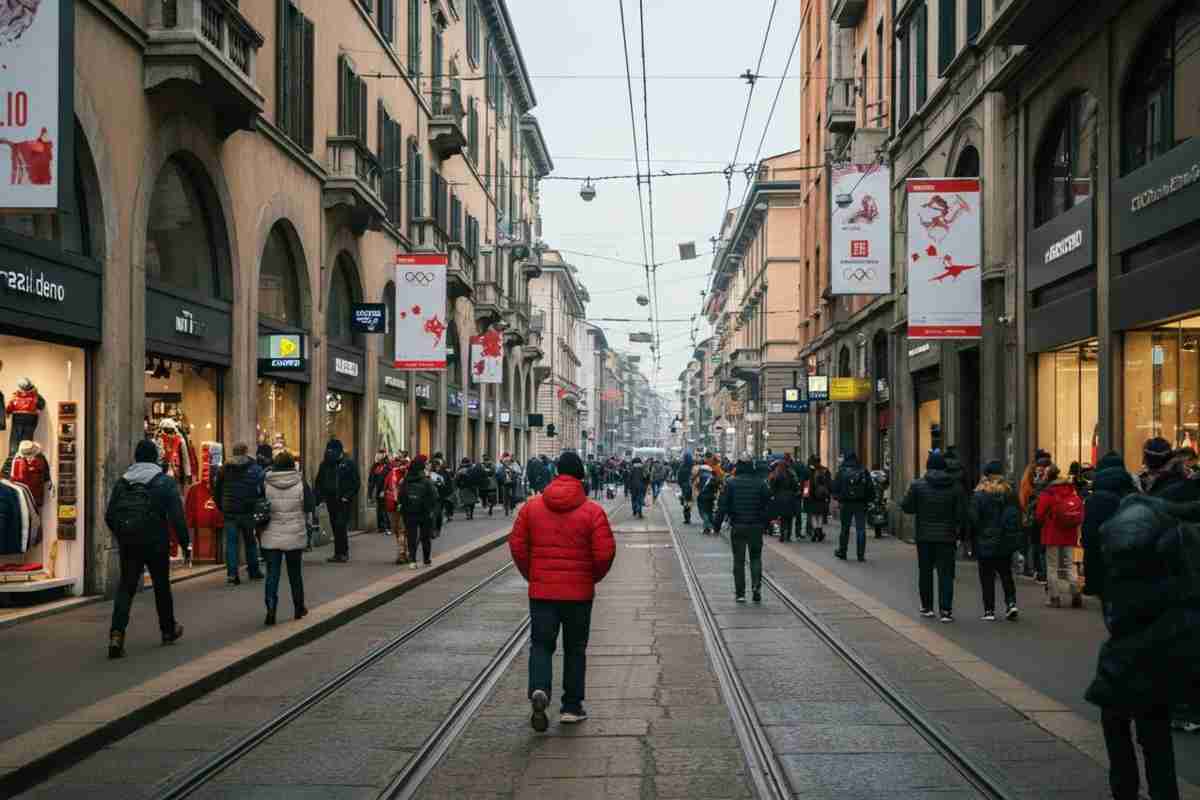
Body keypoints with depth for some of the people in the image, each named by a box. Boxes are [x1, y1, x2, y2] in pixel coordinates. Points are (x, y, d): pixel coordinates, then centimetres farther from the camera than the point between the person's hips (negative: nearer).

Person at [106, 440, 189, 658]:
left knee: (126, 587, 4)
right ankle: (169, 630, 29)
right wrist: (186, 544, -5)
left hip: (128, 544, 3)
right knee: (161, 586, 14)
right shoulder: (165, 482, -6)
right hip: (156, 543, -2)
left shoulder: (122, 482, 6)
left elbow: (109, 516, 7)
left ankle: (116, 634, -13)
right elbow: (177, 517, -11)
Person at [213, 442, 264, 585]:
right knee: (250, 541, 13)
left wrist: (222, 507, 19)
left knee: (231, 543, 3)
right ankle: (253, 571, 22)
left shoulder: (224, 468, 5)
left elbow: (216, 490, 10)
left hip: (229, 512, 1)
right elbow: (261, 489, -9)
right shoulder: (255, 468, -3)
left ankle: (232, 574, -5)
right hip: (248, 511, -1)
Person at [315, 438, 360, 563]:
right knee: (335, 527, 8)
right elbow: (319, 482, 19)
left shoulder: (349, 464, -3)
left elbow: (356, 483, -4)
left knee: (341, 526, -12)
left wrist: (348, 496, -12)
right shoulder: (325, 464, 10)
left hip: (343, 501, -5)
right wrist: (321, 496, 5)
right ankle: (340, 553, 15)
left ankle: (342, 553, -7)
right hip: (330, 500, 5)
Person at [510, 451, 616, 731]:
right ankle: (571, 707, 17)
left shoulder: (532, 507, 0)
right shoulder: (592, 510, -7)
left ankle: (540, 689, -17)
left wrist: (531, 575, 12)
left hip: (541, 590, 1)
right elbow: (606, 551, -11)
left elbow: (517, 544, 0)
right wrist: (594, 577, 7)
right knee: (575, 648, 13)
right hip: (579, 592, -1)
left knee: (541, 645, 9)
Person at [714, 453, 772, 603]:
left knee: (738, 560, 7)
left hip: (737, 527, -1)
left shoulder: (731, 483, -4)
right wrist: (766, 524, 10)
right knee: (756, 557, 13)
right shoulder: (760, 483, -1)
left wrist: (717, 523, 2)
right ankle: (756, 586, -7)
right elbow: (767, 505, 1)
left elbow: (723, 506, -5)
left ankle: (740, 593, 6)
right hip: (756, 527, 1)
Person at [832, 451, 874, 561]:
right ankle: (861, 554, -1)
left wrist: (838, 499, 12)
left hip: (846, 504, 0)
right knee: (861, 529, 2)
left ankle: (842, 552, 20)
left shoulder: (842, 471, -4)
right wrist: (868, 500, 8)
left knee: (845, 528, 12)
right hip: (861, 504, 0)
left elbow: (835, 488, -2)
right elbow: (871, 488, 1)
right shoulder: (864, 472, 0)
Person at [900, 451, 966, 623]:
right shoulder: (956, 487, -3)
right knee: (946, 574, 1)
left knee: (925, 572, 13)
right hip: (947, 537, 0)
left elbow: (906, 507, -4)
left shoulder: (918, 486, -7)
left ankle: (926, 607, 21)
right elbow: (962, 514, -5)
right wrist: (957, 532, 10)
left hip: (924, 537, 0)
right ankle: (946, 610, -4)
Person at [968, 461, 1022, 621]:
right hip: (1006, 542, 4)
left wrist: (973, 536, 3)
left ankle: (989, 610, 3)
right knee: (1006, 573, 16)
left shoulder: (979, 495, -12)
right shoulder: (1010, 493, 2)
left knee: (987, 577, 3)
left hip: (986, 543, -4)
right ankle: (1011, 602, 1)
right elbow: (1018, 516, 8)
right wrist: (1015, 537, 17)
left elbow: (973, 518, -13)